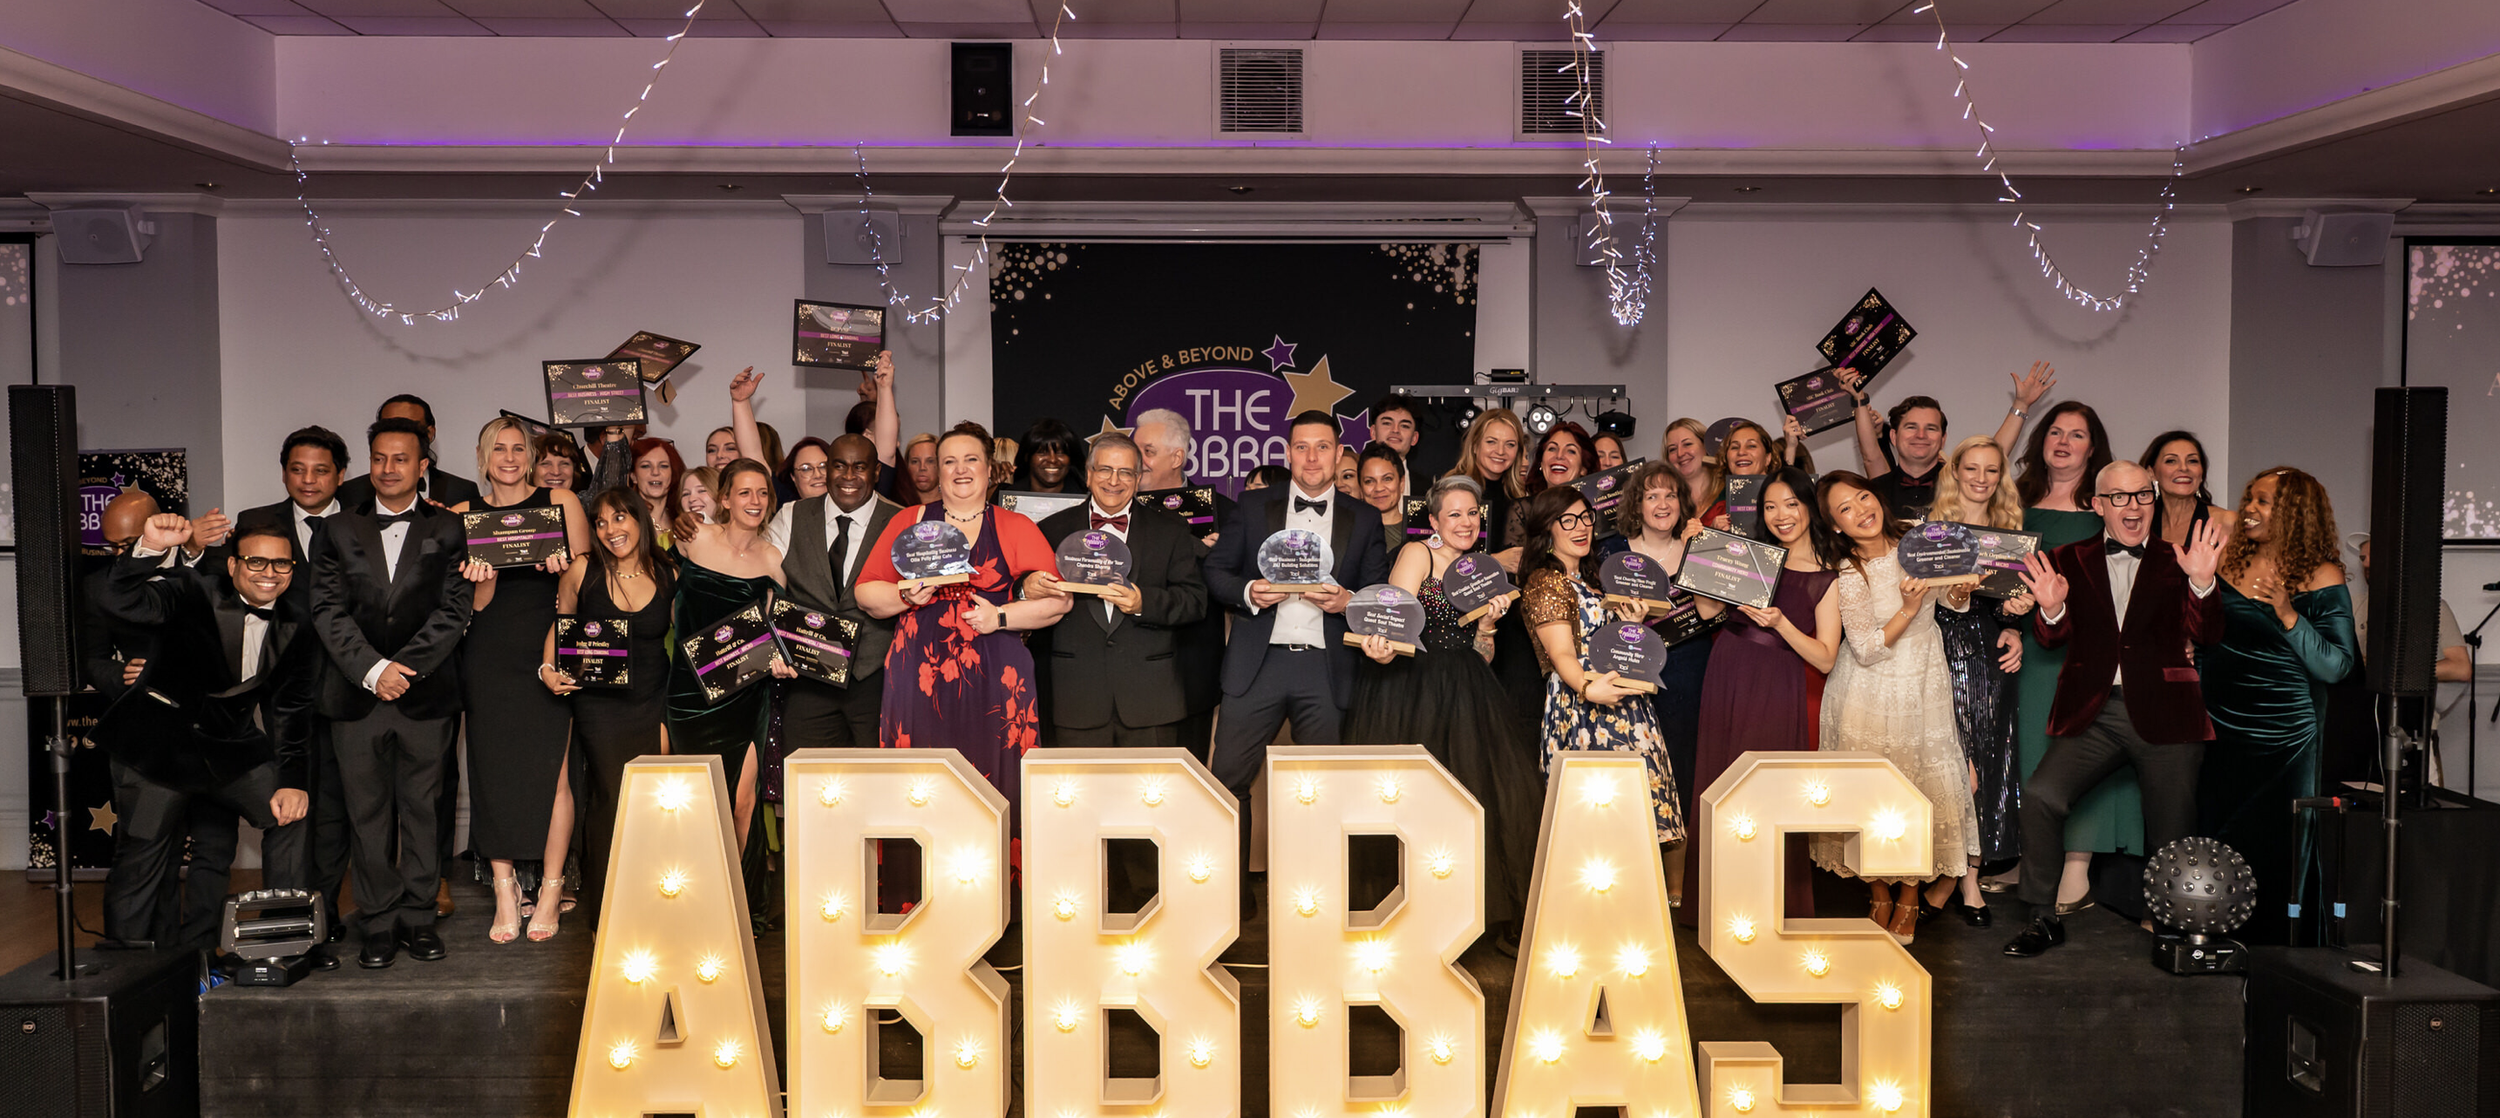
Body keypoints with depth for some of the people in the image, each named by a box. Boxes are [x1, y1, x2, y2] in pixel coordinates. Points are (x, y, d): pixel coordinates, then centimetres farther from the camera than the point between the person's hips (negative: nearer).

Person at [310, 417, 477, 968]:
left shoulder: (449, 530, 5)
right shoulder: (338, 530, 10)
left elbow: (454, 610, -2)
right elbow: (329, 611, 1)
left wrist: (406, 666, -12)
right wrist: (372, 669, -11)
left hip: (427, 693, -1)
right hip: (356, 695, 1)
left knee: (423, 809, 4)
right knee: (367, 813, 4)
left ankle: (419, 917, 14)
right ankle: (379, 923, 12)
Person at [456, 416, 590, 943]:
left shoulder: (560, 501, 8)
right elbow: (478, 602, 8)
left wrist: (563, 567, -14)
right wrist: (483, 575, -14)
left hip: (548, 648, -1)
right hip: (490, 654, 2)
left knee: (552, 767, -6)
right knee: (494, 767, -2)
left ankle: (550, 889, 4)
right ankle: (505, 894, 6)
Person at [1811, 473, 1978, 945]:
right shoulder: (1847, 575, -16)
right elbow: (1866, 650, -19)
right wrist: (1907, 610, -28)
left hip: (1924, 685, 4)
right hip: (1872, 693, -3)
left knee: (1922, 786, 2)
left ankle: (1909, 900, 20)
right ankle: (1880, 898, 22)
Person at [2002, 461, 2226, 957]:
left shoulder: (2176, 562, 9)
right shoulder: (2069, 560, 11)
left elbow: (2206, 634, -4)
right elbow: (2053, 639, 2)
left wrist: (2201, 583, -23)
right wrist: (2051, 610, -21)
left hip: (2163, 715, 0)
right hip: (2093, 715, 0)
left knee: (2172, 840, 1)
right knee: (2040, 795, -21)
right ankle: (2045, 918, -7)